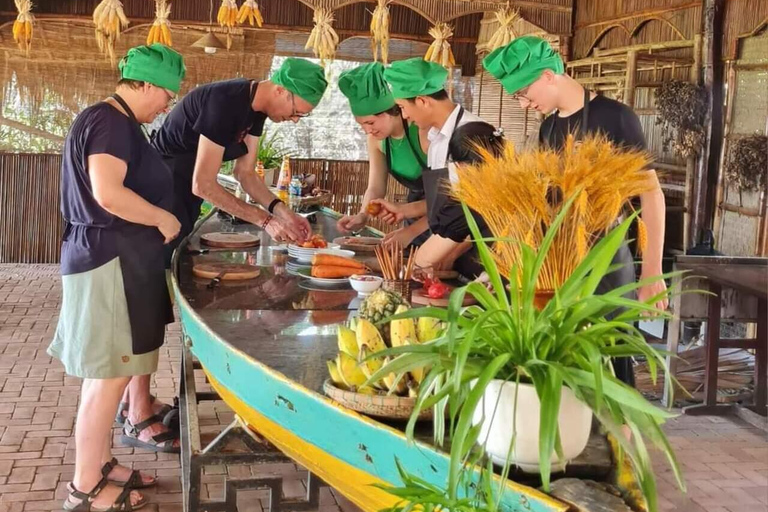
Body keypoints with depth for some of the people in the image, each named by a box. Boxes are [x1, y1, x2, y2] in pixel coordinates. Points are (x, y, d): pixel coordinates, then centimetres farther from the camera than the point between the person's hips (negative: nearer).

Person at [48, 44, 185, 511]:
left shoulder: (117, 122, 16)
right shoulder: (109, 123, -16)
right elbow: (108, 194, -27)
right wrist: (164, 218, -15)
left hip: (119, 258, 10)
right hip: (109, 261, -10)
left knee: (112, 372, 15)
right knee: (110, 376, -3)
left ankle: (101, 463, 27)